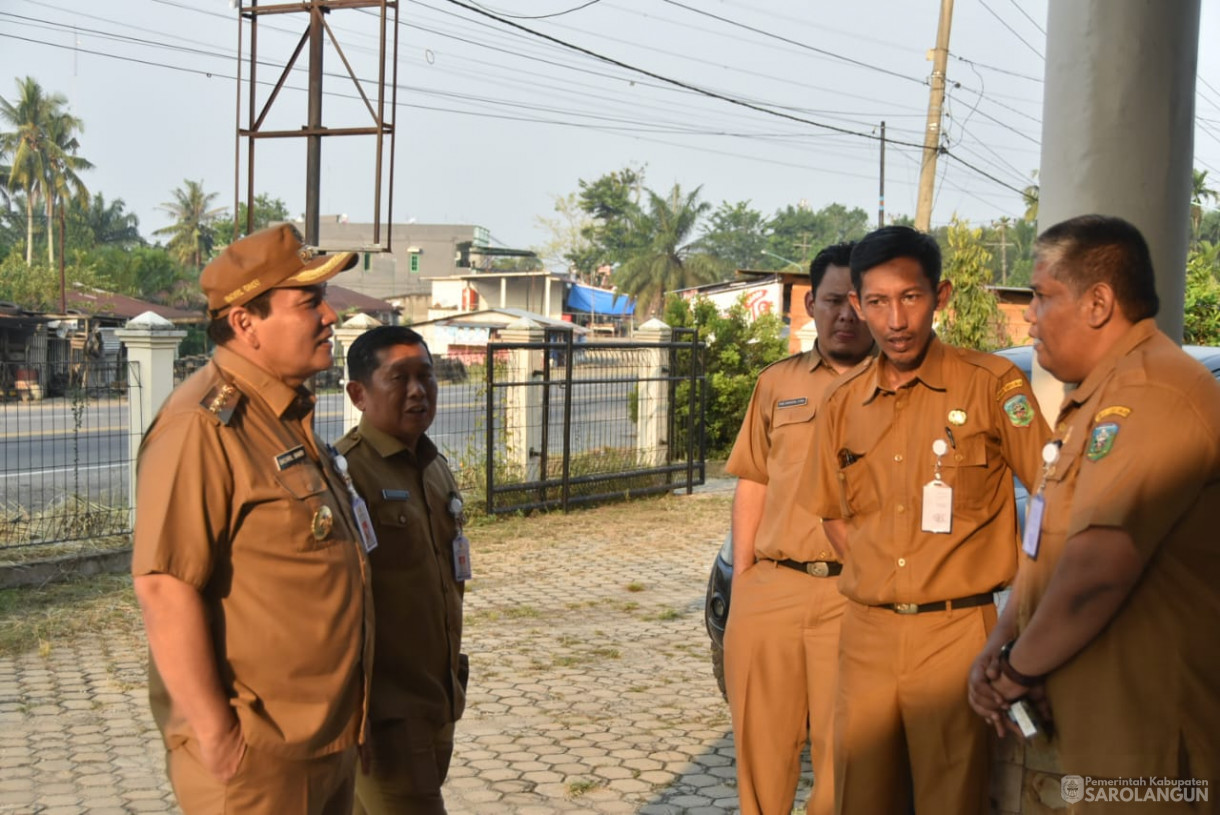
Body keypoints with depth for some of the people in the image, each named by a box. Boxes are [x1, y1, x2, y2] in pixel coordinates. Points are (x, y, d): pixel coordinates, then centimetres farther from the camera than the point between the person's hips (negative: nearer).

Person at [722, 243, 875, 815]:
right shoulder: (776, 383, 13)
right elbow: (753, 484, 15)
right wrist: (740, 577, 9)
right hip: (770, 589, 3)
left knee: (844, 752, 2)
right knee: (760, 744, 13)